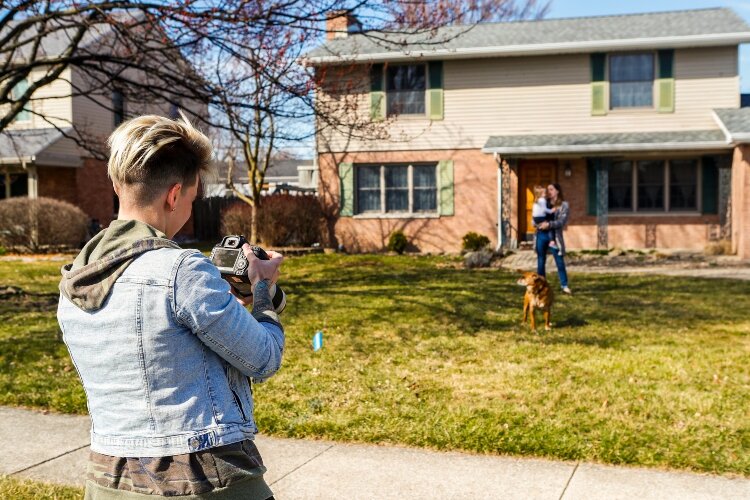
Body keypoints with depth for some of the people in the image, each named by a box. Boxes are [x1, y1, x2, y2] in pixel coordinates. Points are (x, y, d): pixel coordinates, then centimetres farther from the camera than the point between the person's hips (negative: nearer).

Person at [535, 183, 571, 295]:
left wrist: (549, 224, -22)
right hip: (541, 235, 3)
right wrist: (540, 224, -13)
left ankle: (565, 286, 6)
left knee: (560, 262, -3)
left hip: (554, 236, -3)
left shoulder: (564, 205, 1)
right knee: (541, 261, 7)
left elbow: (562, 221, -10)